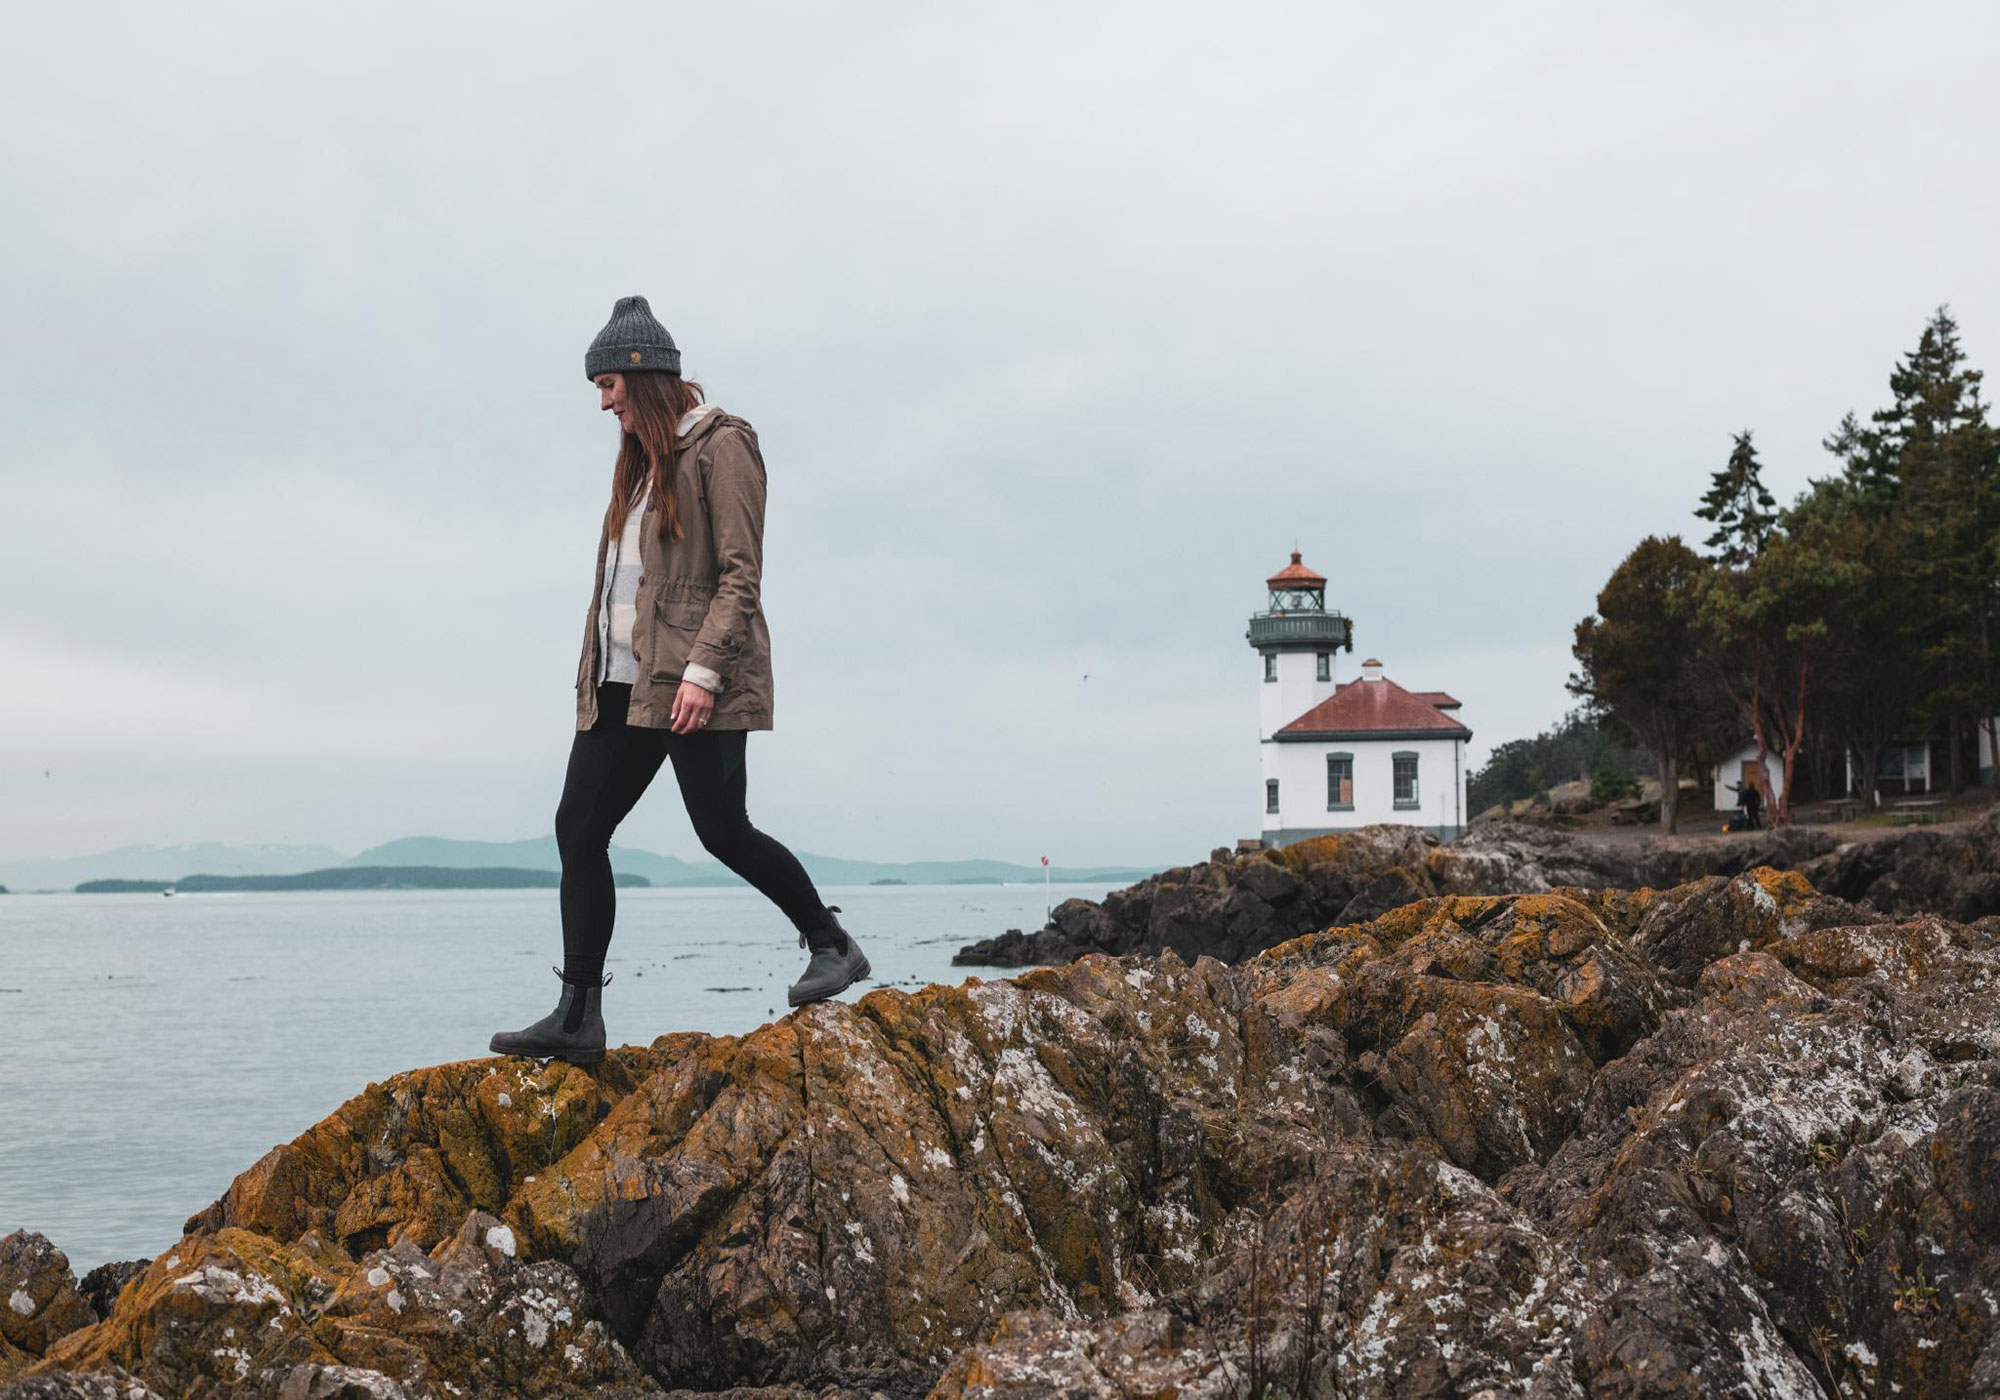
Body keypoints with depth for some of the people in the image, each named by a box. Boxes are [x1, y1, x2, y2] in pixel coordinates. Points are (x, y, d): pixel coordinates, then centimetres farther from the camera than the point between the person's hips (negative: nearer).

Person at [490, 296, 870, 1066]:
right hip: (622, 683, 9)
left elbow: (741, 572, -13)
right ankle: (577, 1016, 2)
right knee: (577, 828, 1)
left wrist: (703, 670, -21)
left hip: (692, 682, -9)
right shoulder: (642, 457, 21)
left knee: (721, 828, -10)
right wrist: (596, 676, 15)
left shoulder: (721, 444, -5)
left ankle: (832, 946, 12)